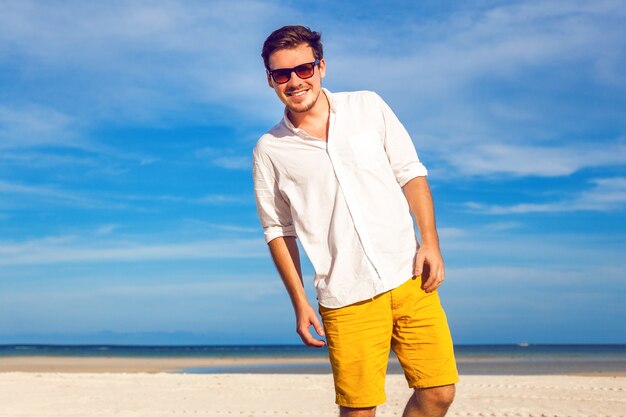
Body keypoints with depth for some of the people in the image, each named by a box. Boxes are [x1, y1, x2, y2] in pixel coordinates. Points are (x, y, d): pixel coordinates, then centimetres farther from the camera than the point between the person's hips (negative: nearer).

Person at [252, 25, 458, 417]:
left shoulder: (368, 107, 6)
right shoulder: (270, 150, 3)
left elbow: (410, 172, 8)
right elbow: (279, 231, 8)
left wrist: (430, 242, -2)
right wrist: (300, 302, 4)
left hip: (409, 278, 2)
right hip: (346, 297, -1)